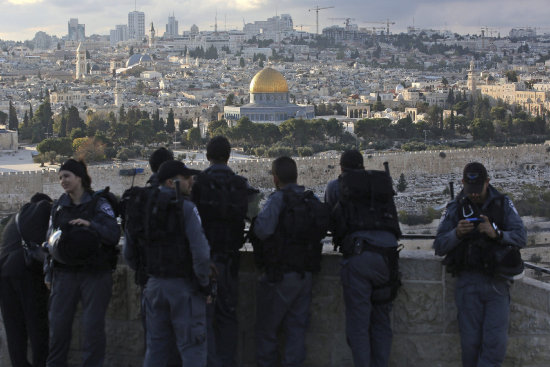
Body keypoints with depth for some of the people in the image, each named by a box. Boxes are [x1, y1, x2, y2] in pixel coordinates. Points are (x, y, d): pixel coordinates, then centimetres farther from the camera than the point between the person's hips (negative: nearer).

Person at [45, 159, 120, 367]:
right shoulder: (58, 206, 13)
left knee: (93, 326, -1)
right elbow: (50, 242, 19)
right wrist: (49, 273, 15)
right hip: (65, 273, 4)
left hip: (95, 273, -3)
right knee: (58, 324, 1)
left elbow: (114, 235, -9)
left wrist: (91, 225, -24)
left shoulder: (99, 204, 0)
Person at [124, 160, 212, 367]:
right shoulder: (185, 208, -12)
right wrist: (204, 283, -7)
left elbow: (130, 252, 15)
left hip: (154, 285, 6)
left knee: (156, 345, 15)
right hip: (184, 287, -6)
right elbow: (200, 251, -19)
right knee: (192, 348, -1)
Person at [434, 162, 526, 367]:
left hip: (497, 283, 0)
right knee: (470, 342, -4)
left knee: (496, 342, -12)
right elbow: (439, 247, 2)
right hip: (468, 284, 0)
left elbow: (521, 238, -2)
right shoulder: (455, 208, 8)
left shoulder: (503, 204, 8)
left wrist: (497, 234, -20)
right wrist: (456, 233, -17)